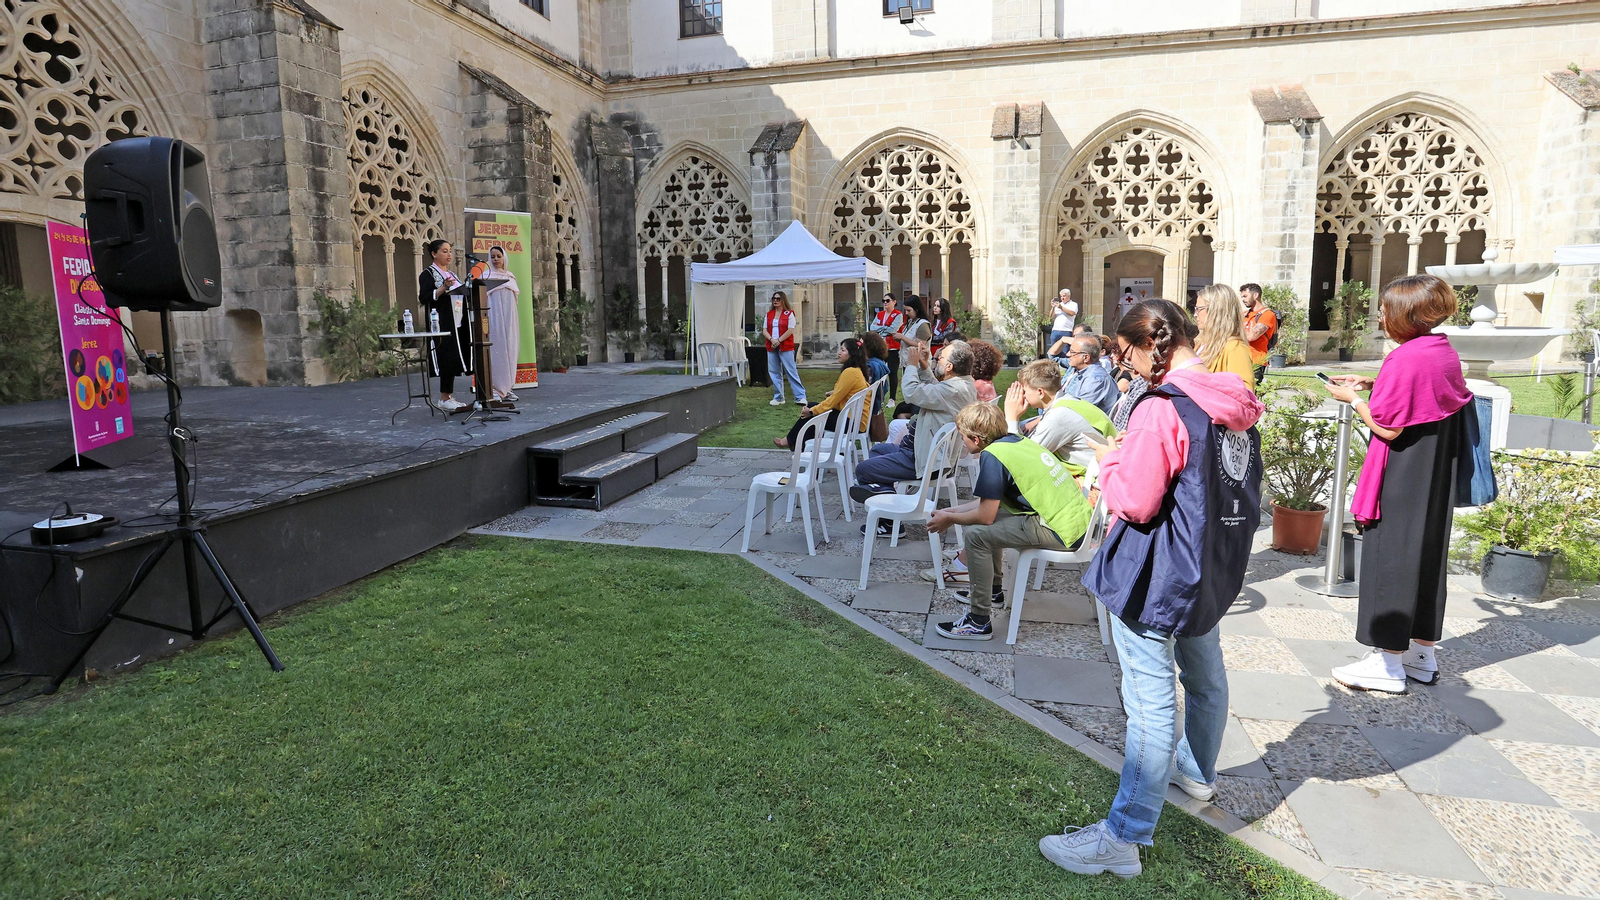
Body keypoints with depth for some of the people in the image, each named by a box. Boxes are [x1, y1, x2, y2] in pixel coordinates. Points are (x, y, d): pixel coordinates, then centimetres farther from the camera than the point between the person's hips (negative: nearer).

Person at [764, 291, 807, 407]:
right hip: (771, 347, 5)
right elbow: (764, 330, 9)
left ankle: (800, 397, -3)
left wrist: (779, 340, -15)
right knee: (774, 373, 6)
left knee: (791, 372, -6)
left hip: (785, 347, -5)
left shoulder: (789, 314, 0)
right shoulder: (769, 314, 14)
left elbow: (790, 330, -9)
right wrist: (772, 340, -10)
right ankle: (778, 397, 14)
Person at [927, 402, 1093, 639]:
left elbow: (985, 516, -14)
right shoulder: (1016, 441, 13)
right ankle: (993, 590, 36)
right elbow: (991, 503, 22)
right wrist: (952, 511, 22)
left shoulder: (992, 455, -15)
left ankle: (979, 621, -5)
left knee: (976, 534, -13)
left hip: (1060, 531, -10)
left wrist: (950, 519, 3)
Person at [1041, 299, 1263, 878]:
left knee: (1151, 705, -5)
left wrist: (1111, 461, -5)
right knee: (1204, 676, 26)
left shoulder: (1161, 411, -23)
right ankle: (1197, 772, 50)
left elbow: (1136, 502, -22)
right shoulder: (1236, 405, 4)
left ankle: (1123, 837, 3)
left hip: (1156, 581, -9)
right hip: (1211, 571, 9)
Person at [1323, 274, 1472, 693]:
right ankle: (1422, 653, 28)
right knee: (1427, 555, 16)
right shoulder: (1446, 352, 8)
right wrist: (1374, 387, 12)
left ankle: (1388, 662, 6)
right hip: (1436, 476, 9)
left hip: (1402, 481, -9)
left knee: (1391, 559, -1)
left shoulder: (1404, 359, -20)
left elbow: (1388, 427, -20)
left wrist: (1352, 398, -6)